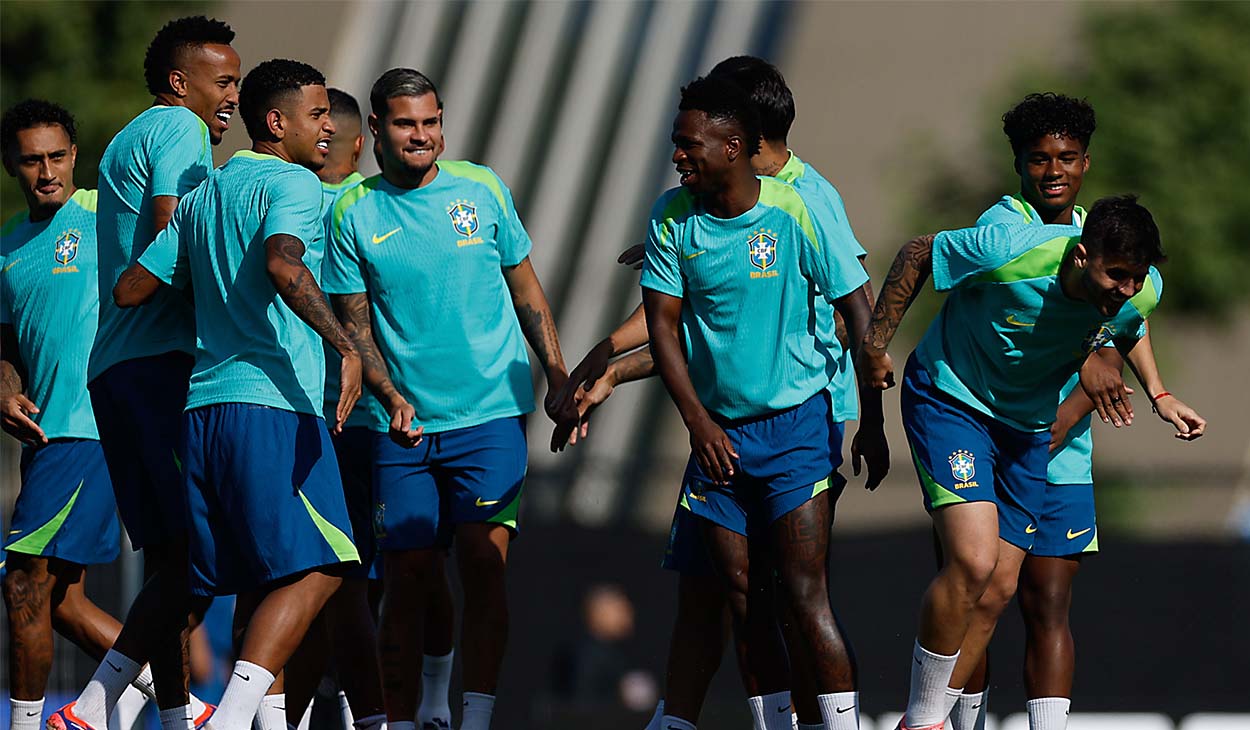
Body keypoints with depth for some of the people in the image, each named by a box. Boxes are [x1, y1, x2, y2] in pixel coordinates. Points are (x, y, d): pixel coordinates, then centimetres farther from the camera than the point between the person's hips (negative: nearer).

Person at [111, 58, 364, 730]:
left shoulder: (202, 196, 20)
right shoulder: (292, 184, -3)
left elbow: (129, 290, 22)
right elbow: (283, 264, -24)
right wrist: (345, 345, -28)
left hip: (204, 409, 8)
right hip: (276, 403, -8)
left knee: (259, 583, 12)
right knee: (315, 568, -11)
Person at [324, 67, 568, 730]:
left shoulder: (483, 190, 4)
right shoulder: (354, 214, 1)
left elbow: (524, 284, 13)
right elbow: (354, 322, 3)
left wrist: (556, 371, 6)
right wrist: (390, 397, -12)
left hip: (491, 412, 0)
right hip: (403, 426, 0)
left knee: (483, 564, -11)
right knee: (407, 575, 1)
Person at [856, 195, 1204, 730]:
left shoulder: (1142, 293, -16)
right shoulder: (1010, 252, -32)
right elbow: (918, 254, -14)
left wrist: (1158, 395, 6)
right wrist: (875, 344, -8)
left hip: (1028, 423, 6)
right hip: (949, 399, -6)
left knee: (998, 589, 2)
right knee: (974, 561, -22)